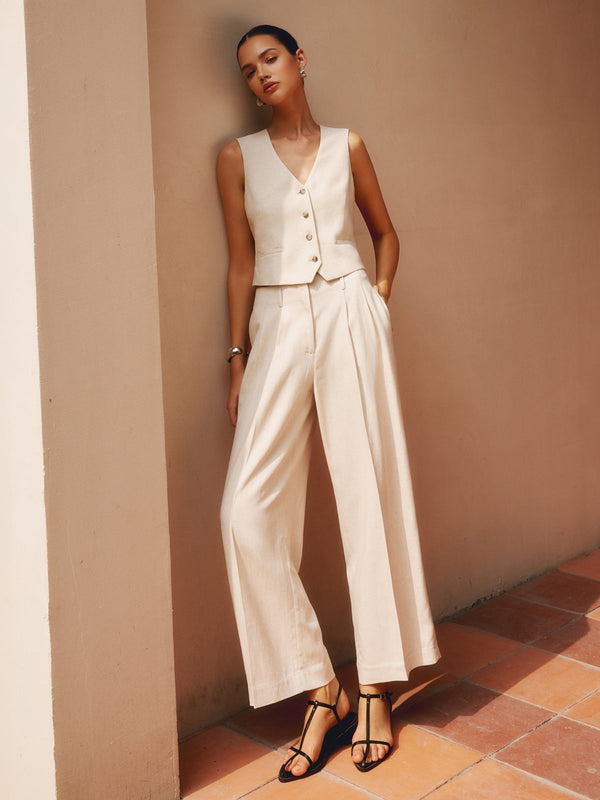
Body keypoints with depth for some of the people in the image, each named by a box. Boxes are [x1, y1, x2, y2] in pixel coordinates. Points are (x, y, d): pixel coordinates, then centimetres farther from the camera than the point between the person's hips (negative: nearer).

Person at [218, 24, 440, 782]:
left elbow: (385, 232, 23)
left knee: (369, 494, -2)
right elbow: (241, 262, 8)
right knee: (248, 512, -12)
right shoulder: (237, 157, 11)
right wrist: (238, 360, 4)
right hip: (278, 326, 0)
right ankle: (321, 692, 2)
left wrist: (379, 295, 8)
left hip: (348, 314, 0)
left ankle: (375, 688, 12)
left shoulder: (346, 145, 12)